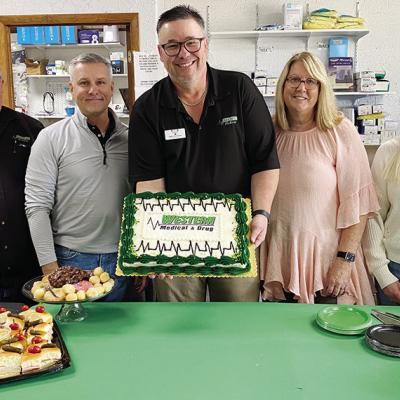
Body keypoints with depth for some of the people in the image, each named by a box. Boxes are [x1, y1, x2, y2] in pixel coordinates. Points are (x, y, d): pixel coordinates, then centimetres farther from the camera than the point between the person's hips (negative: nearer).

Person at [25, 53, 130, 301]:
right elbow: (37, 206, -7)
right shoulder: (51, 138, -5)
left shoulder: (130, 139, 5)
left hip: (122, 262, 3)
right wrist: (50, 268, -11)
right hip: (70, 260, -3)